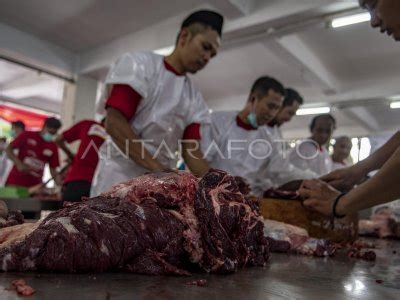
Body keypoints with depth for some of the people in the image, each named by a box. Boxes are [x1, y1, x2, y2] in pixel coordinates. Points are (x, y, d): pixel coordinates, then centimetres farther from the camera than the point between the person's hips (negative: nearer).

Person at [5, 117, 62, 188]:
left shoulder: (53, 147, 4)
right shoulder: (27, 135, -2)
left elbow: (52, 168, 7)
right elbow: (8, 149, -2)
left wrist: (58, 180, -13)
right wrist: (19, 164, -18)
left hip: (35, 185, 2)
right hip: (16, 181, -2)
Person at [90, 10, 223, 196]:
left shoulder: (194, 97, 11)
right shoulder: (140, 64, -4)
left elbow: (191, 150, 4)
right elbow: (114, 123, -16)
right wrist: (157, 168, -24)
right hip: (120, 175, -5)